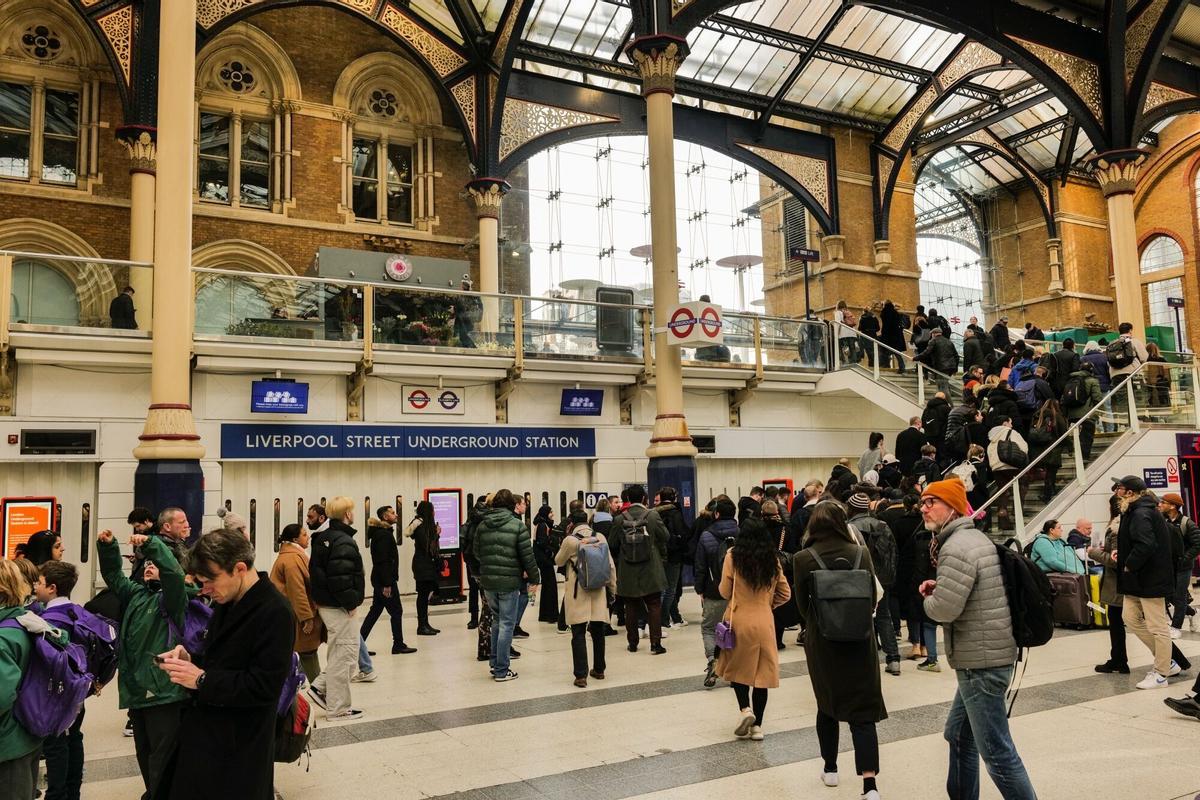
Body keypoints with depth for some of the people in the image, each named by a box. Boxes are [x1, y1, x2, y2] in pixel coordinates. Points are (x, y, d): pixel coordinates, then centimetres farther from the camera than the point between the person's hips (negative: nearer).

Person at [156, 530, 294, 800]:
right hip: (204, 733, 9)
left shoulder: (275, 613, -21)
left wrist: (202, 680, -20)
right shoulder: (227, 603, 9)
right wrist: (192, 659, -1)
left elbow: (264, 686, -24)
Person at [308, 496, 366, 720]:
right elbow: (341, 578, -26)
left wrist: (321, 598, 17)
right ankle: (338, 709, 8)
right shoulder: (344, 541, -19)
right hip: (339, 608, -10)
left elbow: (316, 570, 17)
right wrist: (350, 603, -16)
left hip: (325, 604, 10)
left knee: (345, 652, 20)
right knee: (343, 656, 0)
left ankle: (321, 687, 17)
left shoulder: (322, 538, 12)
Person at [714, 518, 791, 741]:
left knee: (737, 667, 17)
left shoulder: (733, 556, -8)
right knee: (762, 672, 9)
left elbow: (725, 592, -4)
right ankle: (757, 725, 12)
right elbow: (785, 593, 6)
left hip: (739, 620, -2)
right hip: (765, 622, 2)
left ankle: (745, 709, -2)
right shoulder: (772, 559, 1)